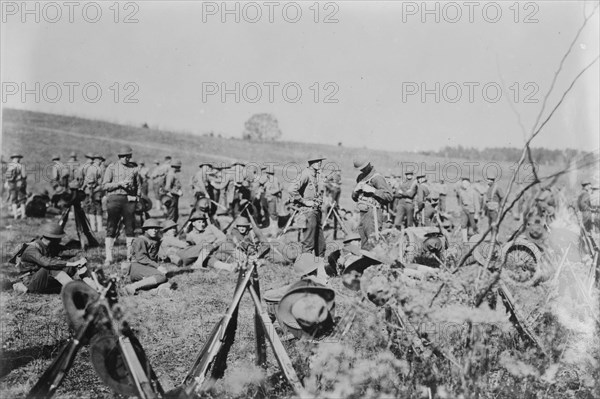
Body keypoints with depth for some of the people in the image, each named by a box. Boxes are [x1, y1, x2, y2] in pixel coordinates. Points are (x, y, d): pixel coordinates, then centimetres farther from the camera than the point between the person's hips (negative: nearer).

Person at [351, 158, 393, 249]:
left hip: (373, 212, -8)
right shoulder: (361, 177, 18)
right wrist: (356, 190, 0)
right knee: (364, 244, 10)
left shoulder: (377, 177, -7)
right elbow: (354, 197, 22)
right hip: (363, 213, 8)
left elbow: (389, 196, -15)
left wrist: (372, 190, -19)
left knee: (373, 242, -13)